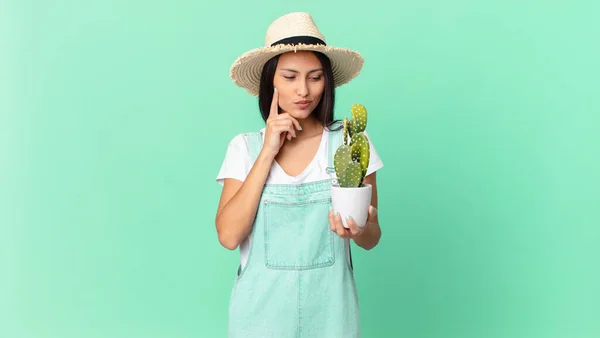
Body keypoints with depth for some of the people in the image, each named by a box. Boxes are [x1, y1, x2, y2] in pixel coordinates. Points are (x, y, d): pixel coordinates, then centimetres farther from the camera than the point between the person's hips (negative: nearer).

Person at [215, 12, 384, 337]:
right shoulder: (244, 147, -3)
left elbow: (371, 238, 0)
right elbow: (229, 235, -14)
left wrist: (359, 230, -23)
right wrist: (268, 152, -15)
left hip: (329, 308, 0)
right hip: (262, 308, 1)